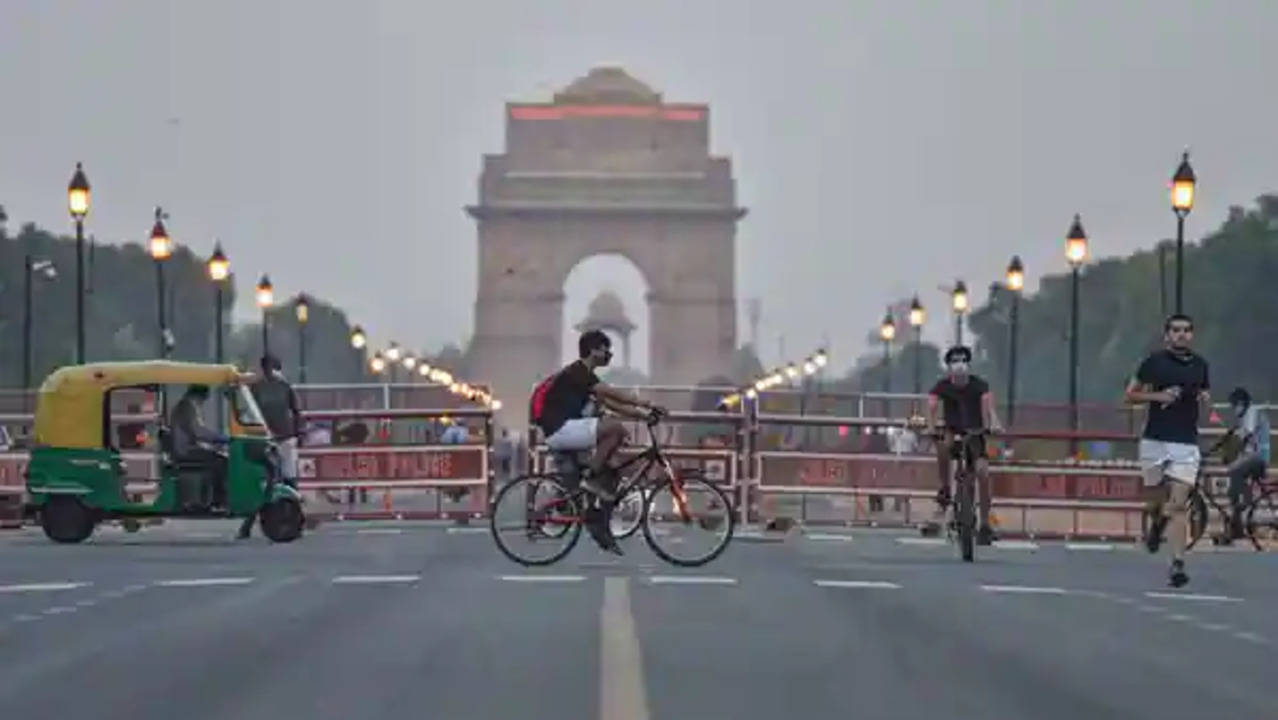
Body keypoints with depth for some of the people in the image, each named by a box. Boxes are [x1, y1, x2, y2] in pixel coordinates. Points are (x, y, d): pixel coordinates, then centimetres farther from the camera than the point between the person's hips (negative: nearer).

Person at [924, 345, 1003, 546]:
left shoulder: (979, 385, -10)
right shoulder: (942, 386, -8)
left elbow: (988, 405, -26)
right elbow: (931, 406, -23)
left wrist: (992, 424, -47)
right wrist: (931, 427, -43)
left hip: (975, 433, 0)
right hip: (953, 431, 0)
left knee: (983, 473, -17)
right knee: (943, 444, -36)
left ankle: (985, 524, -8)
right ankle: (944, 488, -18)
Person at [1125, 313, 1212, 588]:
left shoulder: (1200, 365, 10)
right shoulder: (1155, 362, 1)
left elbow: (1206, 402, 24)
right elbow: (1131, 394, 6)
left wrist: (1205, 401, 0)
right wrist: (1158, 396, -10)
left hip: (1187, 444, 1)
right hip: (1155, 441, -1)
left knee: (1179, 504, -10)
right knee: (1159, 500, 9)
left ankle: (1177, 565, -16)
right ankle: (1156, 526, 46)